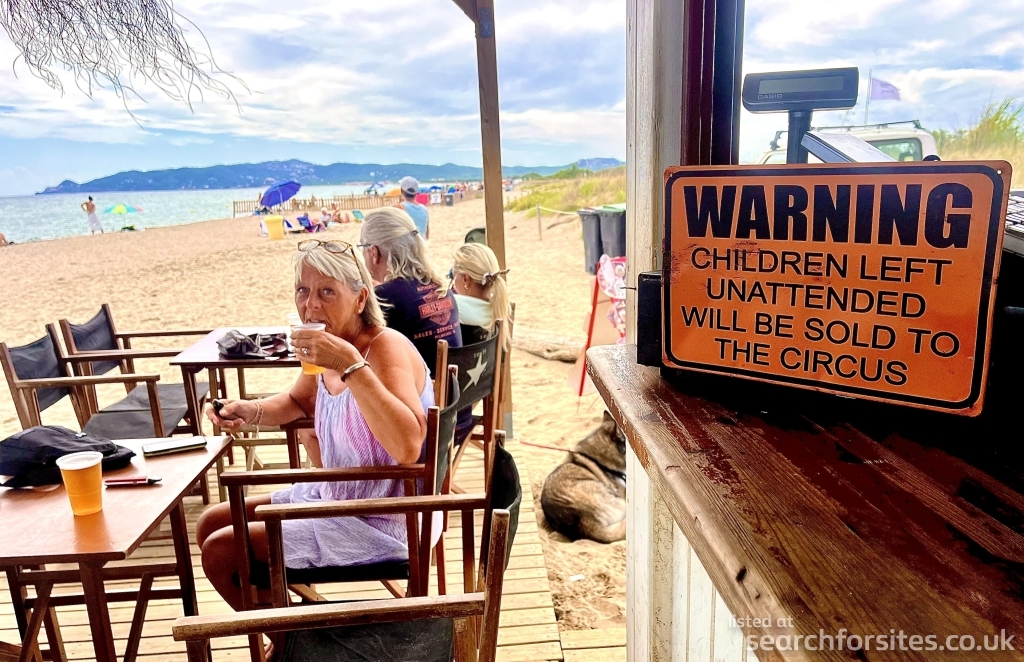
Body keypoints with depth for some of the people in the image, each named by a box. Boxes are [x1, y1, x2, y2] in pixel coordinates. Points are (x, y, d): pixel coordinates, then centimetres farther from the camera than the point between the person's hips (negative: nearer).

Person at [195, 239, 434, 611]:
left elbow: (407, 447, -41)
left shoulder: (386, 348, -25)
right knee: (211, 525, 16)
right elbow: (298, 402, 22)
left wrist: (351, 365, -40)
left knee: (219, 551, -5)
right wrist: (250, 412, 2)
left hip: (378, 524, -9)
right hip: (333, 497, 9)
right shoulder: (329, 351, -1)